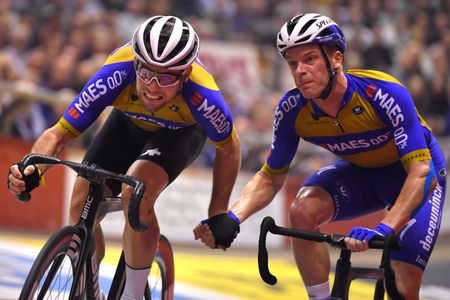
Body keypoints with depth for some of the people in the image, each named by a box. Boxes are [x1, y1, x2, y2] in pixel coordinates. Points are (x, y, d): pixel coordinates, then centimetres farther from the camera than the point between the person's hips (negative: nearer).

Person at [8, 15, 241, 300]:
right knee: (82, 209, -8)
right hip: (130, 123, 3)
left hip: (182, 130, -3)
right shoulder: (117, 74, -38)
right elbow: (59, 134, -31)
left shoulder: (202, 95, -40)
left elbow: (229, 147, -18)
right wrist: (30, 169, -50)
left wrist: (219, 214, -13)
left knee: (136, 190, -31)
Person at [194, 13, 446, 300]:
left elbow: (422, 172, -39)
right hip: (359, 171, 4)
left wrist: (384, 229, -53)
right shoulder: (293, 108, -21)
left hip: (411, 172, -4)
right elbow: (270, 178, -8)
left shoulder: (384, 93, -34)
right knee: (302, 211, -27)